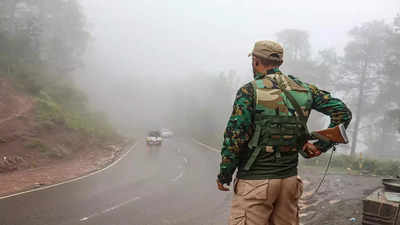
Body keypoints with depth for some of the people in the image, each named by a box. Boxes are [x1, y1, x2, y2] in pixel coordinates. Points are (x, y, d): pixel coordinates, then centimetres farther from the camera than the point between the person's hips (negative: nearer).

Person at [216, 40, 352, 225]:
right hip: (290, 180, 6)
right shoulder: (303, 89, 7)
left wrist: (224, 175, -3)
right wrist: (320, 146, 7)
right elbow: (342, 112, 7)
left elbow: (235, 136, -13)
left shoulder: (249, 91, -9)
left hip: (255, 180, -5)